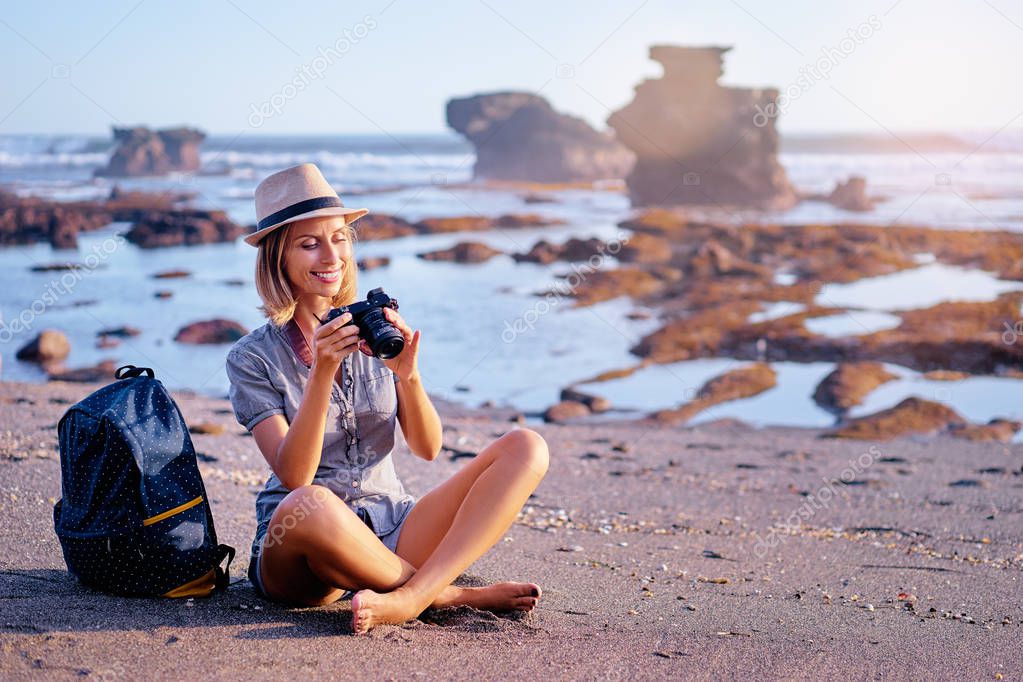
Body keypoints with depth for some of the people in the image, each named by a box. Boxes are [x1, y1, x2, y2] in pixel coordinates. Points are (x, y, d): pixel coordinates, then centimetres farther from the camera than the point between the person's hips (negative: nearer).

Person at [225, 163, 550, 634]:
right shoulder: (252, 358, -2)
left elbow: (427, 448, 1)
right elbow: (293, 476, -15)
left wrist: (407, 374, -17)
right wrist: (322, 373, -25)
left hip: (391, 531, 4)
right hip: (296, 544, -4)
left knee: (526, 448, -14)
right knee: (308, 505, -41)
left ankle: (411, 597, -31)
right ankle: (454, 595, -19)